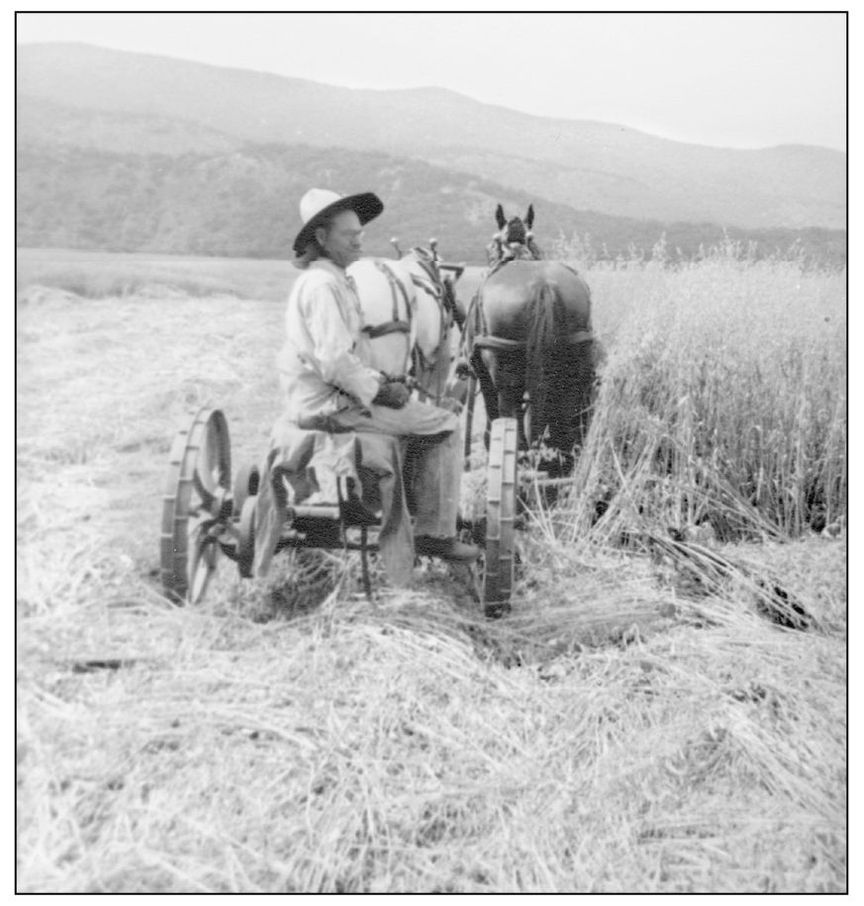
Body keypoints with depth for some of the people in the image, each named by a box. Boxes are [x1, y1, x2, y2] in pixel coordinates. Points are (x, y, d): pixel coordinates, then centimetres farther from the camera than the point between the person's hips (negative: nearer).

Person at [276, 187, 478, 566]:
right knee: (445, 426, -7)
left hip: (318, 397, 11)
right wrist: (379, 390, -14)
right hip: (329, 404, -11)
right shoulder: (323, 285, -19)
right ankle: (434, 534, -4)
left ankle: (415, 503, 29)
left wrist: (381, 381, 9)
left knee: (422, 410, 27)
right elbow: (335, 362, -26)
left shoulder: (324, 280, 15)